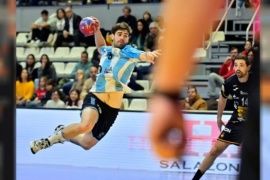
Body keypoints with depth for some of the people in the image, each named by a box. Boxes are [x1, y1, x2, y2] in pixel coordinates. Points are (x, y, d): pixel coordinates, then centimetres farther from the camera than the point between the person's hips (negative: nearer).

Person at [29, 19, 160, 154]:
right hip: (95, 98, 0)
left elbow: (142, 55, -30)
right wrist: (97, 29, 21)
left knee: (87, 144, 8)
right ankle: (51, 139, -11)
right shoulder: (106, 51, 8)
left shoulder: (129, 52, -4)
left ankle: (63, 133, 39)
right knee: (86, 125, -34)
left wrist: (148, 55, -53)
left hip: (112, 107, 0)